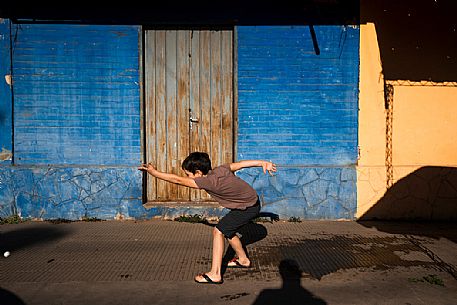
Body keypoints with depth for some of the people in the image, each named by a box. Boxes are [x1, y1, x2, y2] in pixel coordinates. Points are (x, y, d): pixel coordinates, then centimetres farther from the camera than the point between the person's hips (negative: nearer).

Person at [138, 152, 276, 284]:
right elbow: (241, 164, -3)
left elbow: (177, 180, -26)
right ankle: (243, 260, 39)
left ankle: (215, 274, -7)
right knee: (227, 231, 19)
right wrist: (263, 163, 5)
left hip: (249, 207, -9)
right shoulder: (220, 169, -7)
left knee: (218, 231, -10)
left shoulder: (210, 181, -29)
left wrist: (153, 172, -20)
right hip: (251, 201, 9)